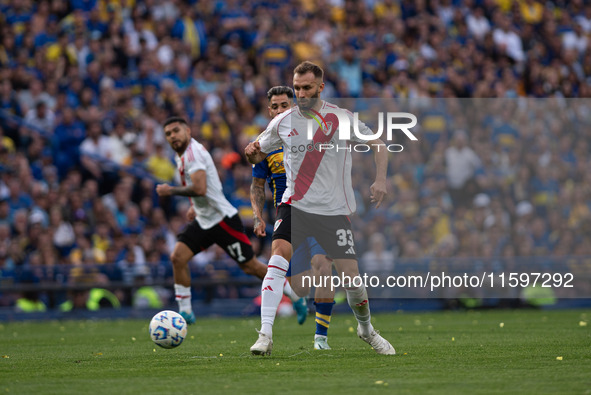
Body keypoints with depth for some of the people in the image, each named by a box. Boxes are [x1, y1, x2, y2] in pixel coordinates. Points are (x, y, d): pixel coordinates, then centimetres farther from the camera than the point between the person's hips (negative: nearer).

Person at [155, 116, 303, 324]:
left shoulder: (193, 153, -19)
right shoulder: (182, 155, 12)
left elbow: (199, 189, -32)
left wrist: (171, 190, -21)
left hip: (222, 219, -9)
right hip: (203, 220, 9)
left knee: (250, 266, -1)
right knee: (177, 257, -8)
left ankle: (297, 295, 14)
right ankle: (185, 312, -2)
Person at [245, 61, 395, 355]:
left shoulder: (341, 119, -3)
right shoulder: (283, 122, 2)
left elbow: (377, 145, 6)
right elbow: (258, 154, 14)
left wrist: (380, 179, -9)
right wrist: (251, 153, -11)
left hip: (334, 209, -1)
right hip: (295, 204, 1)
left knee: (351, 277, -3)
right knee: (279, 252, -25)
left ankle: (366, 329, 28)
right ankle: (265, 334, -27)